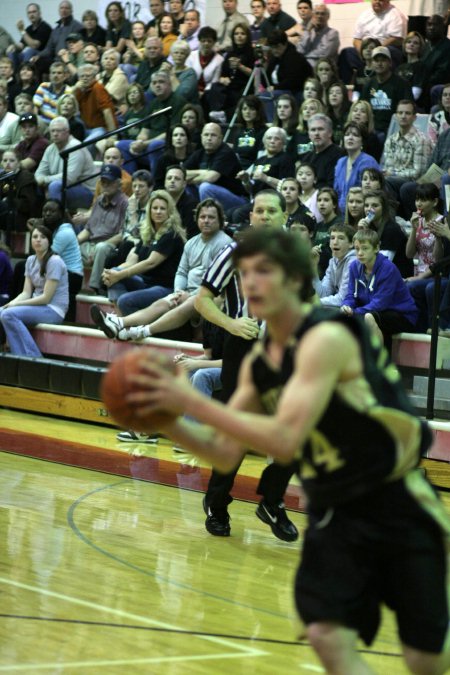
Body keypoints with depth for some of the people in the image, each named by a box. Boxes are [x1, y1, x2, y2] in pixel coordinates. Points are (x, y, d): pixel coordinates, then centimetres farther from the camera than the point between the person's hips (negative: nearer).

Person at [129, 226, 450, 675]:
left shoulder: (326, 339, -21)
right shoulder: (258, 362, 4)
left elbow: (285, 440, -30)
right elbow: (226, 454, 9)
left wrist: (192, 402, -30)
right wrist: (166, 421, -8)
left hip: (400, 508, -6)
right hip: (334, 515, 6)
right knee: (329, 637, -11)